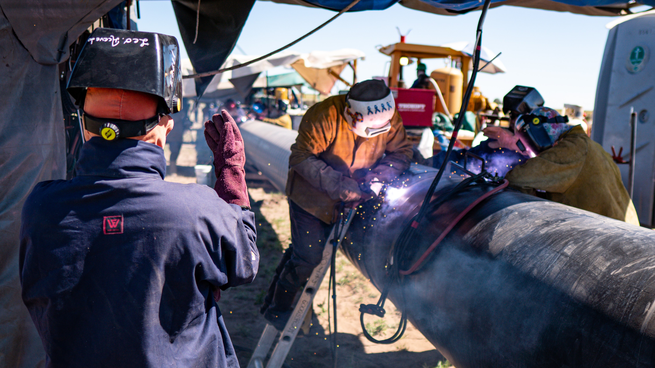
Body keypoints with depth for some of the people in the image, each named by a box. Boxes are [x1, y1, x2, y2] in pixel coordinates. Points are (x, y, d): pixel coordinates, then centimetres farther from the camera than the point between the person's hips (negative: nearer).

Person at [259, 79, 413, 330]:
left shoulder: (389, 118, -15)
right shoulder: (326, 116, -31)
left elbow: (401, 151, -4)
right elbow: (302, 158, -27)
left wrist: (378, 175, -23)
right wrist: (339, 184, -34)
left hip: (347, 197, 6)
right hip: (310, 194, -6)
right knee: (308, 257, -7)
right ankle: (276, 309, 18)